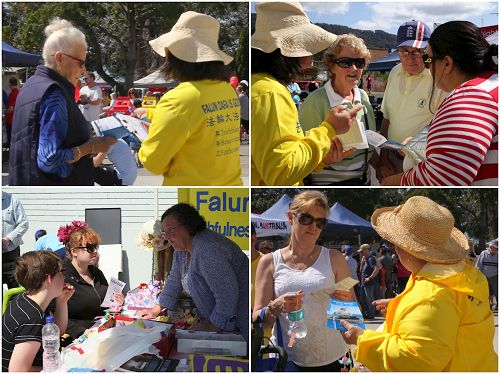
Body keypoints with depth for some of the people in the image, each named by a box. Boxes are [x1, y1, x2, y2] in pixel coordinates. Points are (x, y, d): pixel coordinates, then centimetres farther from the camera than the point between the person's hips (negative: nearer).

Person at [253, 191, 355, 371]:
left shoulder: (334, 259, 3)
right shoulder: (269, 262, 0)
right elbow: (257, 320, -1)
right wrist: (275, 308, -21)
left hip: (330, 359, 1)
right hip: (286, 361, -1)